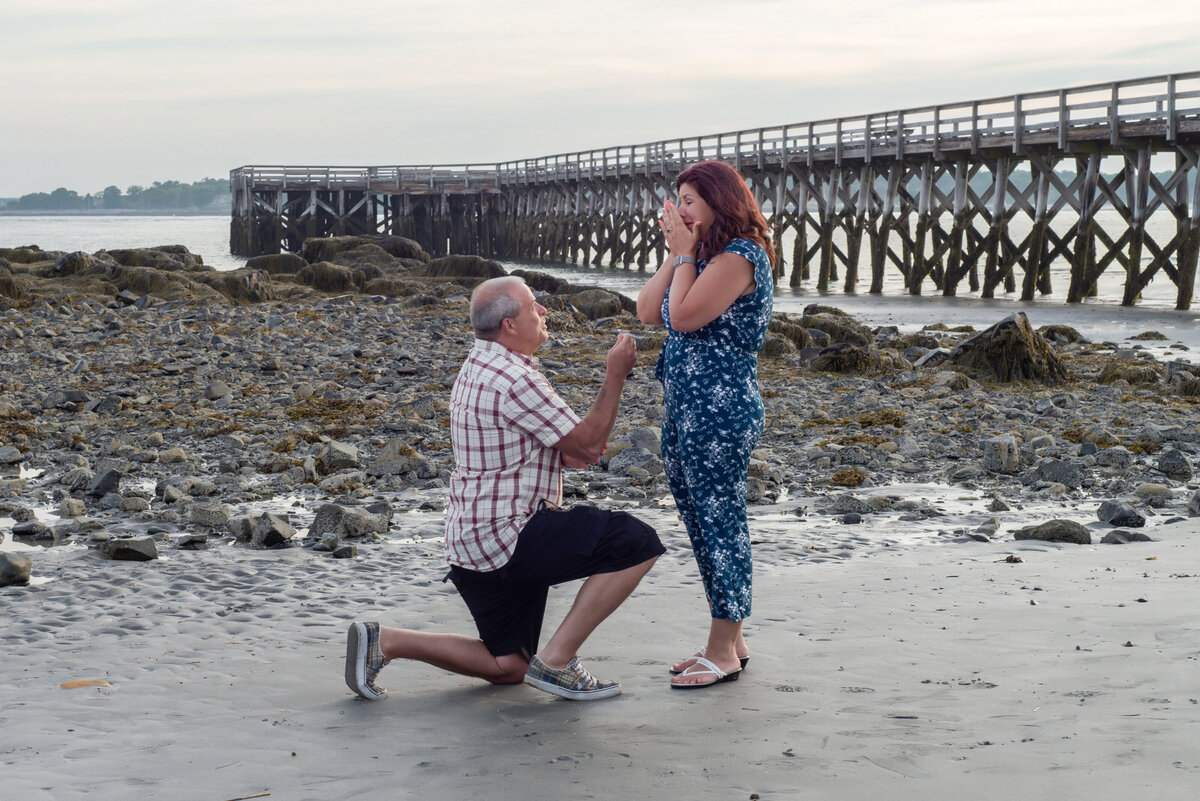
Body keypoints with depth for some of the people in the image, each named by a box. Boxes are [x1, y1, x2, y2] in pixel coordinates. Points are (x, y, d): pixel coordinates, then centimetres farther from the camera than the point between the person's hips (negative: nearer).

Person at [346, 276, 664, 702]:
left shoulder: (479, 367, 14)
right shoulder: (515, 379, -19)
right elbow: (588, 446, -15)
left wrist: (567, 452, 3)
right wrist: (616, 374, -7)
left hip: (473, 542, 10)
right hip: (508, 538, -10)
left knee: (507, 668, 21)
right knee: (637, 543, -13)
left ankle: (383, 641, 9)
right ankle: (555, 661, -11)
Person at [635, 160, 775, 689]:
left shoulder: (739, 256, -13)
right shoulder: (705, 257, 16)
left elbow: (684, 316, -21)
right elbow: (648, 312, 10)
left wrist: (686, 253, -10)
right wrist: (676, 253, 5)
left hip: (720, 411, -10)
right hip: (687, 408, 10)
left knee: (720, 522, -4)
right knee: (701, 521, 14)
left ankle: (724, 650, 3)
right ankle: (729, 641, 24)